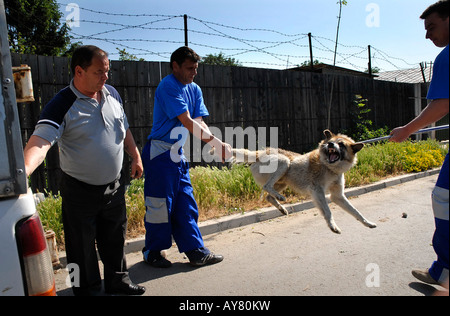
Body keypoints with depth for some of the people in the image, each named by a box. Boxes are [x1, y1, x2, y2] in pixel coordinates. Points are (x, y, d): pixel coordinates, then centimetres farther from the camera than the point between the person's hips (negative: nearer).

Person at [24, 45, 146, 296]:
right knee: (82, 248, 10)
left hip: (115, 185, 5)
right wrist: (23, 170, -49)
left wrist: (136, 157, 17)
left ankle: (118, 281, 41)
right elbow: (40, 142, -31)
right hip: (80, 191, -5)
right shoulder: (62, 105, -18)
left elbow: (124, 129, 15)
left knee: (115, 239, 20)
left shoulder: (112, 93, 1)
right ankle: (87, 290, 32)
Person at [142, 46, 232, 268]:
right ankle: (153, 252, 21)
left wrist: (218, 146, -15)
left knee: (186, 204, 11)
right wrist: (217, 143, -23)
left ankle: (195, 251, 21)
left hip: (178, 154, 8)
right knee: (159, 204, 2)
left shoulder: (194, 90, 11)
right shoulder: (168, 86, -14)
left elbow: (200, 123, 3)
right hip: (160, 154, -8)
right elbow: (188, 123, -21)